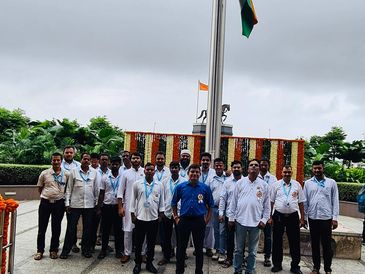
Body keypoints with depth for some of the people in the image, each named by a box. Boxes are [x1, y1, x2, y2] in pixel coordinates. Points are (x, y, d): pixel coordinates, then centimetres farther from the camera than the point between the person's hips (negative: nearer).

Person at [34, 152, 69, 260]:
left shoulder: (66, 174, -1)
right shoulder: (44, 173, 0)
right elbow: (40, 188, 10)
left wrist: (64, 196, 6)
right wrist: (46, 196, 8)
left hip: (59, 203, 0)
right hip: (45, 202, 0)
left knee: (56, 228, 8)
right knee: (42, 227, 6)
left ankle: (53, 250, 21)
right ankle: (40, 250, 18)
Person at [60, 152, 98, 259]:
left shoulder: (94, 172, 5)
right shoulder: (74, 171, 0)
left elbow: (96, 189, 8)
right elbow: (69, 188, 1)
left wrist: (96, 202, 7)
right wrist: (67, 203, -3)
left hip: (89, 205, 2)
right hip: (75, 204, -2)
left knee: (87, 228, 10)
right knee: (71, 228, 3)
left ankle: (86, 249, 21)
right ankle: (66, 250, 14)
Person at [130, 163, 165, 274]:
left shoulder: (159, 185, 1)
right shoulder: (137, 183, -2)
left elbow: (161, 201, 6)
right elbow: (133, 199, 1)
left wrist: (161, 215, 3)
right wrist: (132, 214, -1)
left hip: (154, 218, 1)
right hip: (140, 218, -1)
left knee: (151, 243, 10)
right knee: (139, 242, 8)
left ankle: (149, 263, 24)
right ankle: (138, 263, 21)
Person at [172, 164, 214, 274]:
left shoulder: (205, 188, -1)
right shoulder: (180, 187, -1)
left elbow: (210, 205, 7)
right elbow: (174, 203, 10)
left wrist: (207, 220, 1)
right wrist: (176, 217, 5)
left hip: (199, 220, 0)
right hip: (184, 220, 0)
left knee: (199, 248, 10)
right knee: (181, 247, 10)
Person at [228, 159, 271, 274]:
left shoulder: (264, 185, 3)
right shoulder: (240, 182, 2)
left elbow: (267, 205, 6)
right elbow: (233, 201, 4)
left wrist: (264, 220, 0)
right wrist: (231, 217, 1)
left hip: (256, 222, 0)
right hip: (240, 221, 0)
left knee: (252, 251, 11)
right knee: (239, 249, 11)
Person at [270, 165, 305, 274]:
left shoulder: (297, 185, 4)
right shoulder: (276, 185, 2)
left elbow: (301, 202, 6)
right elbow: (271, 202, 3)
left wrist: (302, 218, 3)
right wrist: (270, 217, -1)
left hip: (293, 216, 0)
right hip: (278, 216, 0)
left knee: (295, 242, 5)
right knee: (277, 241, 8)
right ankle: (277, 264, 22)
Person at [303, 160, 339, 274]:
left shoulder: (331, 182, 1)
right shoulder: (308, 183, 4)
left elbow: (335, 201, 0)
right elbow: (305, 201, 6)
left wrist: (335, 218, -4)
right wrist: (303, 217, 5)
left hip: (326, 218, -2)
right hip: (312, 218, 2)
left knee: (327, 245, 5)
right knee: (314, 244, 11)